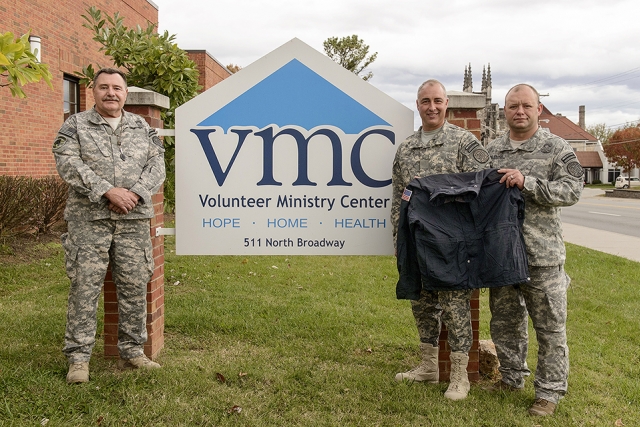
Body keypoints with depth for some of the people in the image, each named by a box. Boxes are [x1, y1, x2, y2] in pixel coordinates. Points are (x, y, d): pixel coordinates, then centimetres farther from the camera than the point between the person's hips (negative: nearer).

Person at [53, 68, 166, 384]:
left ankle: (132, 352, 18)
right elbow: (68, 164, -7)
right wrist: (107, 191, -16)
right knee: (84, 287, -3)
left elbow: (156, 165, 6)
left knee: (134, 287, 6)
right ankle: (78, 358, 5)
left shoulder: (142, 127, 16)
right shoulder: (75, 125, 7)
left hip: (134, 219, 3)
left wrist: (135, 193, -11)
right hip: (89, 219, -3)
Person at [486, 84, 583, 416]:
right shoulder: (491, 151, 11)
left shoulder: (557, 148, -1)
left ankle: (549, 391, 17)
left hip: (542, 254, -4)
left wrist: (527, 183, -20)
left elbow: (571, 190, -11)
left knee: (550, 326, 4)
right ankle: (512, 378, 33)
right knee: (504, 322, 15)